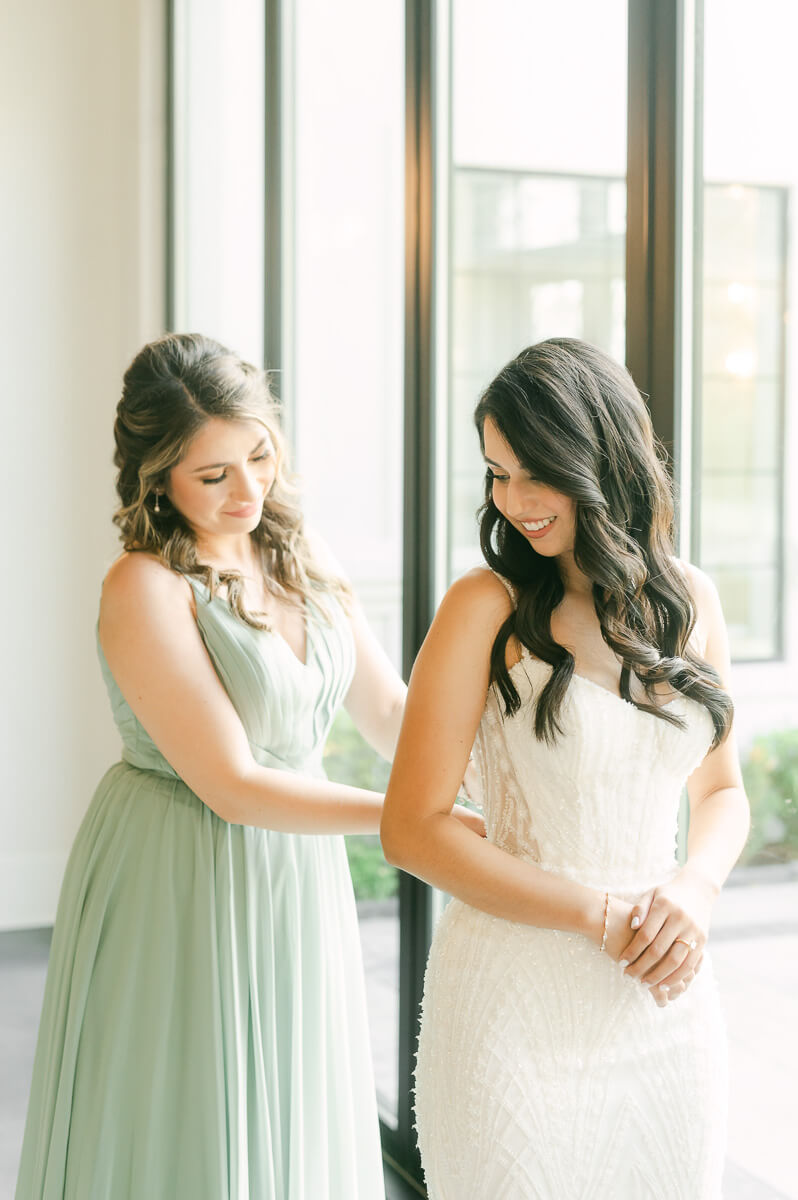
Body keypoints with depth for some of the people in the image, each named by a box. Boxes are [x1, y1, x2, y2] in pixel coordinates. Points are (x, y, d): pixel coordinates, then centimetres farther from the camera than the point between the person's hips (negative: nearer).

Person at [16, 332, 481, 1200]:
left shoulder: (302, 559, 3)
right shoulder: (146, 588, -19)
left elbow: (393, 718, 6)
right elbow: (231, 786, -20)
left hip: (296, 879, 7)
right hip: (183, 897, -6)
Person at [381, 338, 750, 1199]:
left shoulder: (691, 599, 3)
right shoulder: (487, 607, -10)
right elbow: (411, 830, -12)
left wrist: (693, 890, -8)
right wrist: (603, 916, -14)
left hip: (666, 1007, 4)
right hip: (515, 1000, -4)